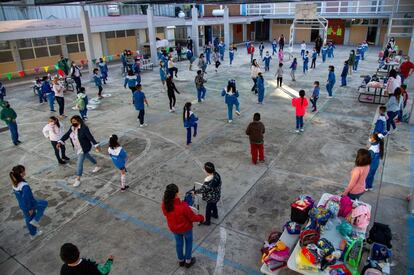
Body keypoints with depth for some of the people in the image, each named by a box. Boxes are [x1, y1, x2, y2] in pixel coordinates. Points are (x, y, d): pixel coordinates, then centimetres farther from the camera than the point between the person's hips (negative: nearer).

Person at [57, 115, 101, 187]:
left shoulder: (84, 128, -25)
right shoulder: (72, 128, -2)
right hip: (77, 148, 9)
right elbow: (66, 135, -2)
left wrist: (96, 146, -29)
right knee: (88, 156, 28)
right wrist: (60, 142, -14)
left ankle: (78, 180, 6)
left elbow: (90, 137, -27)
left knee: (79, 164, -6)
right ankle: (97, 166, 51)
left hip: (83, 149, -9)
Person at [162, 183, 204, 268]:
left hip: (173, 228, 4)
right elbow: (193, 217, -24)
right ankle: (188, 261, 42)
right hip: (185, 228, -4)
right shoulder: (183, 206, -39)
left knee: (179, 243, 29)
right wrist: (201, 218, -4)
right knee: (188, 242, 25)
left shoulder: (164, 204, -24)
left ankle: (181, 260, 50)